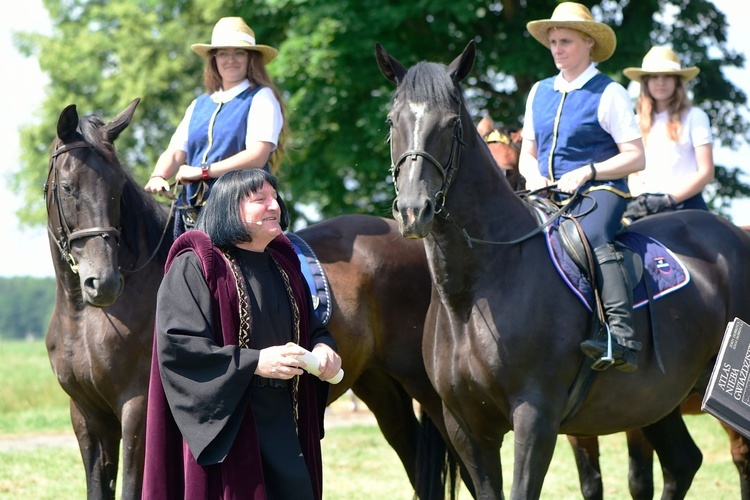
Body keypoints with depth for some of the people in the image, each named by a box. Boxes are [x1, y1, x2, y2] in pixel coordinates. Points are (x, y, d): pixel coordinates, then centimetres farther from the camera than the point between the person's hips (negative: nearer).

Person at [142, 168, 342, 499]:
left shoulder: (282, 264, 12)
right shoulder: (194, 267, -10)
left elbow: (311, 324, 21)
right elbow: (177, 346, -18)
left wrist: (323, 347, -4)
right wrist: (254, 363, -24)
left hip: (284, 422, 7)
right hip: (224, 424, -7)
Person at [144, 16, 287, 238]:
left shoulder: (262, 98, 4)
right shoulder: (199, 105, 23)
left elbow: (257, 156, -9)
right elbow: (175, 152, 15)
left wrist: (203, 170, -13)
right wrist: (158, 177, -8)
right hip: (192, 209, 6)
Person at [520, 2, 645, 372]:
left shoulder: (609, 93, 0)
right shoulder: (540, 92, 18)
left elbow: (635, 157, -4)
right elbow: (527, 155, 23)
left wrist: (586, 172, -15)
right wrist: (533, 176, -1)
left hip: (599, 192, -6)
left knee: (593, 238, -36)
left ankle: (622, 337, -48)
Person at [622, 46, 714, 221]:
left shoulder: (695, 117, 6)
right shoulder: (638, 122, 18)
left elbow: (706, 172, 0)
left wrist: (669, 199, -11)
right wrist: (639, 198, -4)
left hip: (686, 203, -4)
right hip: (645, 209, 4)